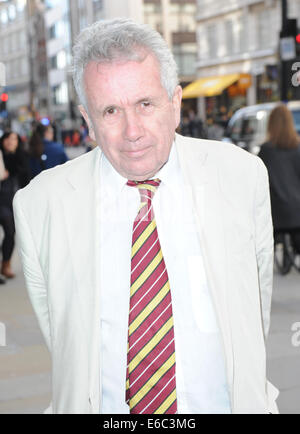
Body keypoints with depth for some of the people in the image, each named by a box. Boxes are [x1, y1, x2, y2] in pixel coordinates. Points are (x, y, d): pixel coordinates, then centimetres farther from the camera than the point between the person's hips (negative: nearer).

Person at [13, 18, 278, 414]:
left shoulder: (243, 176, -10)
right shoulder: (39, 203, -13)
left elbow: (258, 297, 3)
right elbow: (55, 327, 0)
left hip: (225, 403, 1)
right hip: (106, 406, 0)